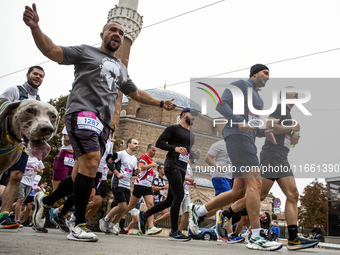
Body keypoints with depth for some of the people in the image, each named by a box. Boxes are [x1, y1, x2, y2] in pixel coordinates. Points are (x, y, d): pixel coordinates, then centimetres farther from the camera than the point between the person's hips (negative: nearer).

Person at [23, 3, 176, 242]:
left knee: (82, 173, 3)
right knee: (91, 162, -25)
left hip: (103, 124, 7)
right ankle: (79, 226, -21)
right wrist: (35, 27, -17)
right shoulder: (86, 52, 10)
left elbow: (136, 93, 38)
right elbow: (52, 51, -2)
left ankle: (46, 201, 26)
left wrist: (161, 103, 34)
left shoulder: (121, 68, 28)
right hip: (83, 113, -7)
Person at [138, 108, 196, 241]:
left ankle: (144, 215, 24)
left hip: (182, 168, 8)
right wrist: (175, 148, -19)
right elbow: (159, 142, -6)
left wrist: (195, 154, 9)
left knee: (170, 200, 7)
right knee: (179, 195, -18)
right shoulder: (173, 128, 2)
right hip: (172, 165, -8)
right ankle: (174, 232, -14)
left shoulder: (191, 135, 26)